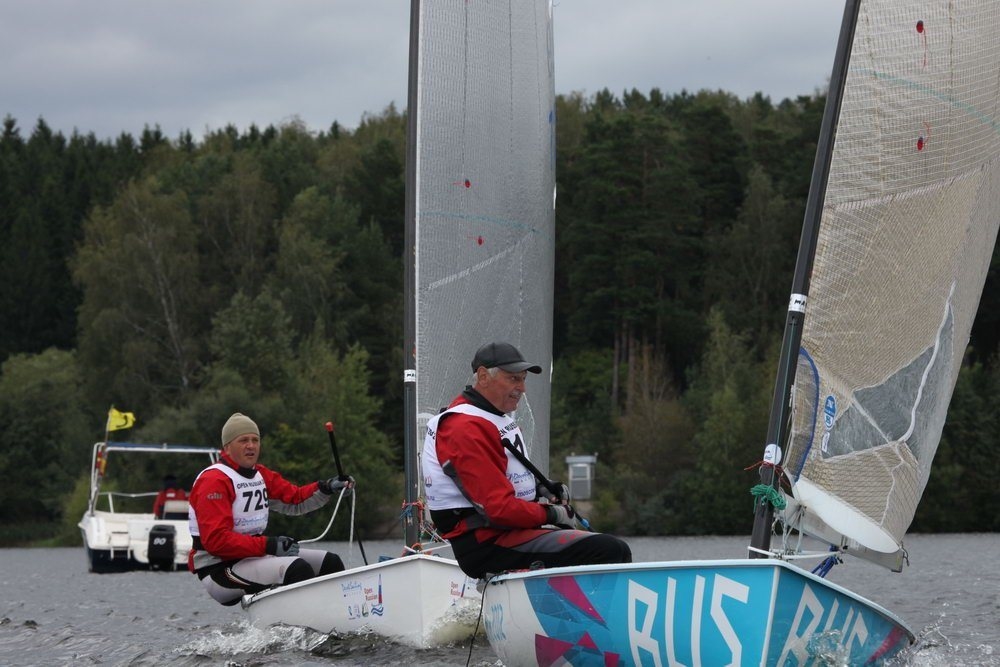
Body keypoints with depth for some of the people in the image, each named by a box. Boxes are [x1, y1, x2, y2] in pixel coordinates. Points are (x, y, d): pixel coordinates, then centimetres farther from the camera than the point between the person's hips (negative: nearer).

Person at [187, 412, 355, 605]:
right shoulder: (213, 481, -15)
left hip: (254, 555, 10)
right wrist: (268, 545, -26)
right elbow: (215, 540, -23)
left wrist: (326, 488, 0)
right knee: (297, 568, -29)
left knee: (330, 562, 7)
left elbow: (294, 500, 20)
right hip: (219, 568, -10)